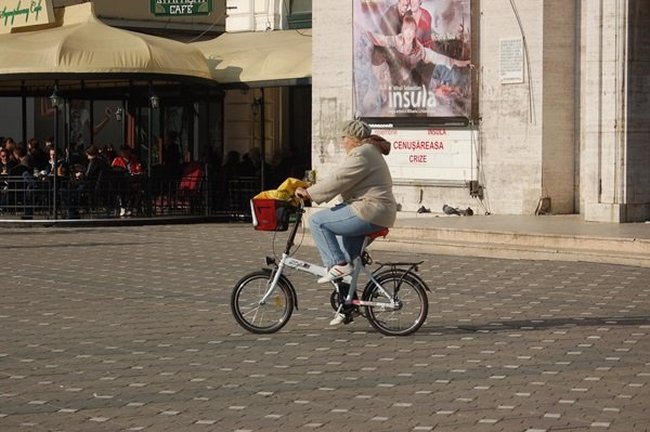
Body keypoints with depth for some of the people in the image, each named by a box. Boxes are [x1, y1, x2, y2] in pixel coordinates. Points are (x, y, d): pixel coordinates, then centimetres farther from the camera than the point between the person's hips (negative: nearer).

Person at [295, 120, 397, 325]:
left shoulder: (360, 155, -13)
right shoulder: (368, 152, 22)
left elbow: (336, 181, -18)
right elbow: (339, 181, 26)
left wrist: (309, 193, -11)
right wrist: (312, 191, 21)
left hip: (368, 213, -11)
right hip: (378, 215, 11)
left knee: (317, 221, -10)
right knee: (347, 259, 19)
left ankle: (337, 265, -12)